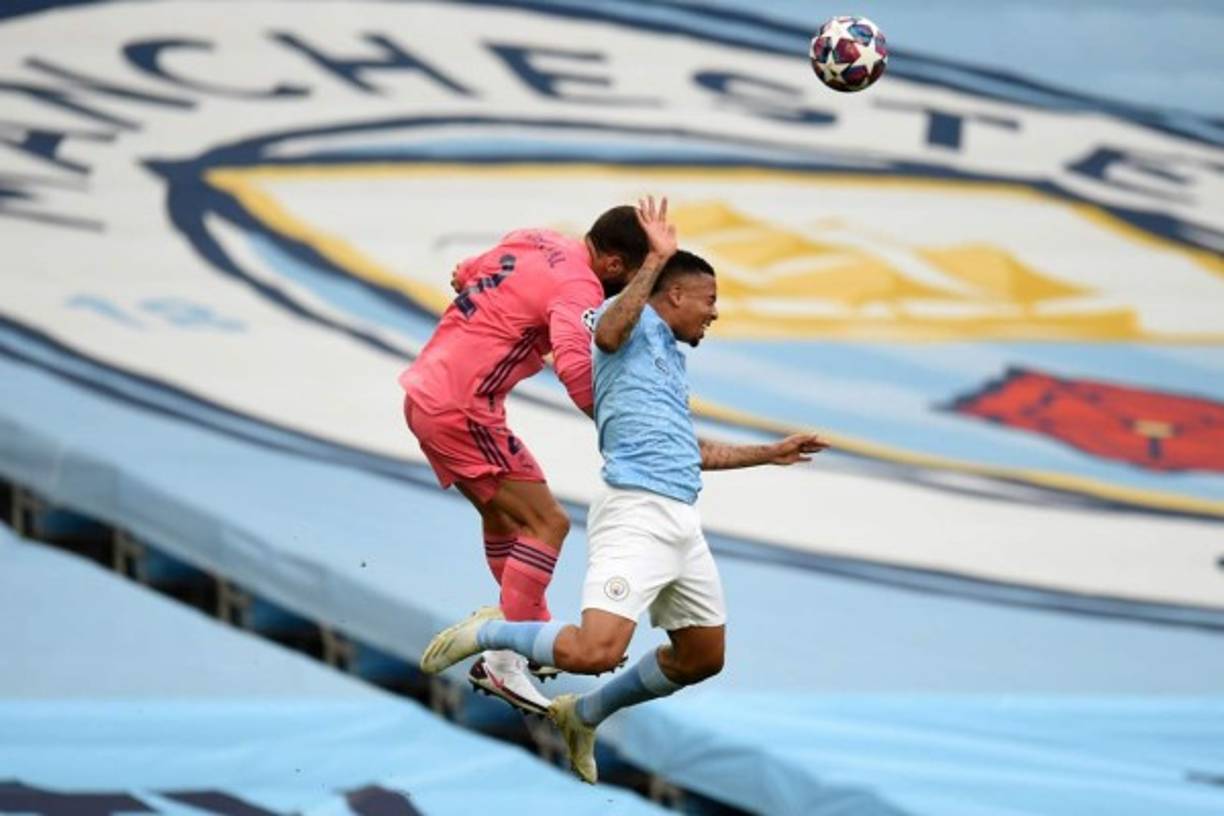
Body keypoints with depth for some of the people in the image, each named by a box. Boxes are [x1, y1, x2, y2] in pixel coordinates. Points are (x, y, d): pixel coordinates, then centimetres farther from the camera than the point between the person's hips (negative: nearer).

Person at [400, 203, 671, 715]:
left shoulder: (531, 242, 9)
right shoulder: (579, 288, -18)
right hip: (461, 410, -10)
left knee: (502, 514, 24)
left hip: (425, 391, 10)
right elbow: (575, 367, -34)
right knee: (547, 524, -8)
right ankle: (501, 663, -10)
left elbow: (464, 275, 25)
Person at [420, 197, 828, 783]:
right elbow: (609, 331, -27)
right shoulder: (636, 326, 0)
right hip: (636, 512, -10)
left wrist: (771, 453, 41)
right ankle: (488, 632, 1)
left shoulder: (672, 359, 26)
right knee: (593, 651, -24)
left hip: (683, 523, 10)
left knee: (703, 657, 14)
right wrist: (657, 258, -28)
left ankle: (583, 715, 28)